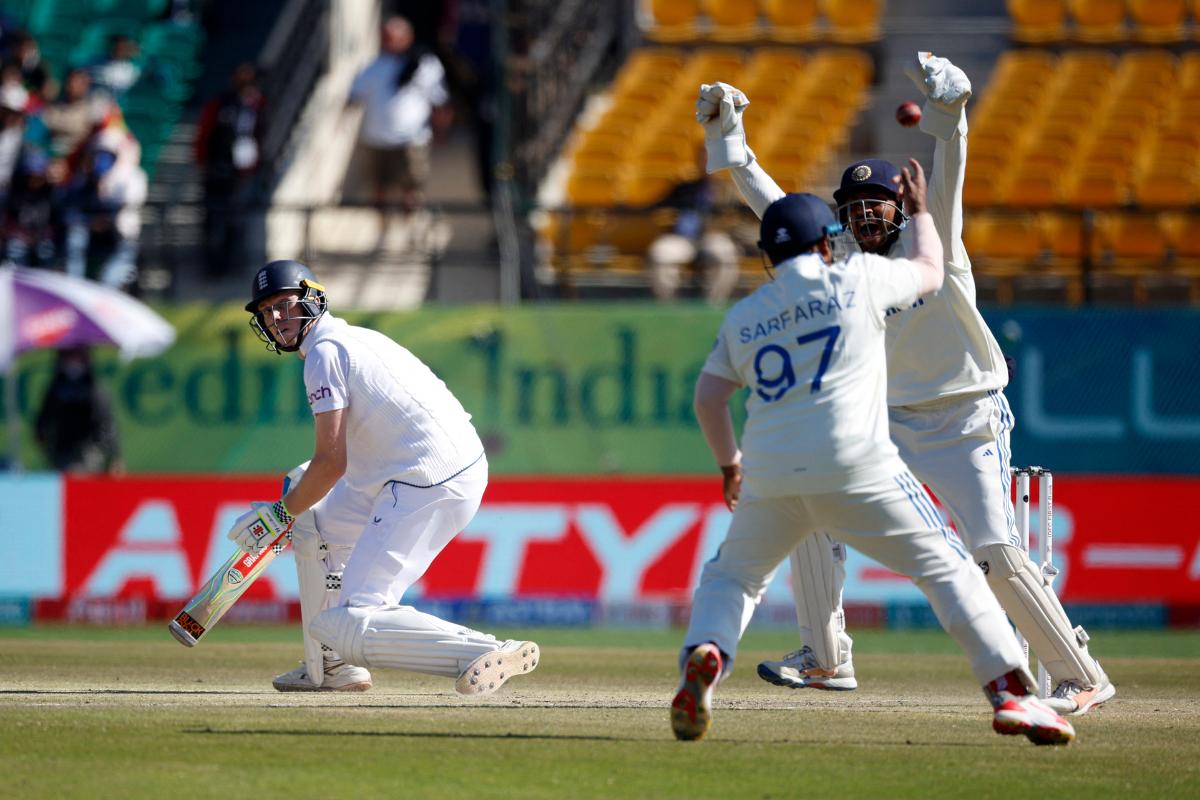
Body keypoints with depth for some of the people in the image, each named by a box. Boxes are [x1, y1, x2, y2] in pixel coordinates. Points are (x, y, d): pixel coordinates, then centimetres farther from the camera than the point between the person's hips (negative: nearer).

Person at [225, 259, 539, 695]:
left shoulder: (324, 352, -6)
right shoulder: (356, 337, 23)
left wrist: (280, 512, 2)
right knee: (312, 523, 30)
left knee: (347, 627, -14)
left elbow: (331, 463, -11)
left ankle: (486, 653, -27)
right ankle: (330, 668, 31)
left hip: (428, 489, -10)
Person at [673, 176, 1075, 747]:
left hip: (769, 479, 3)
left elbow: (709, 397, 13)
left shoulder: (743, 316, 17)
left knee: (731, 577, 21)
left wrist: (729, 463, 28)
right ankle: (1010, 690, -7)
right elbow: (929, 271, 25)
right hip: (855, 470, -3)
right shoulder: (857, 278, 9)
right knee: (946, 568, 4)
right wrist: (920, 212, 43)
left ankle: (703, 653, -10)